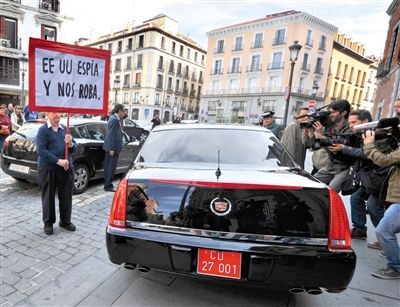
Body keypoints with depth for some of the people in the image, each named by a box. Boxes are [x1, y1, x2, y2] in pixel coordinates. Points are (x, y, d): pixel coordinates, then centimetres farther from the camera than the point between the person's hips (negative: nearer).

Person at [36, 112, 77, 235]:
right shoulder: (43, 130, -6)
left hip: (66, 167, 4)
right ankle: (48, 223, 25)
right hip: (48, 168, -4)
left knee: (66, 196, 11)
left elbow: (74, 148, 9)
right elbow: (40, 150, -15)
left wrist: (70, 143, -14)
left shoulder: (64, 129, 8)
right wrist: (58, 161, -21)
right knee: (48, 196, 9)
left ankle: (65, 221, 27)